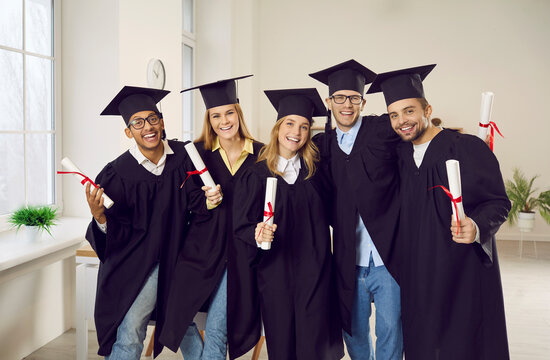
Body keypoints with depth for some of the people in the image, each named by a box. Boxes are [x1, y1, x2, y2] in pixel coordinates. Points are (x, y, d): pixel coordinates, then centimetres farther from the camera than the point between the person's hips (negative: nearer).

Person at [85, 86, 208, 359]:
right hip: (137, 266, -3)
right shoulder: (116, 174, -11)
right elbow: (119, 236, -11)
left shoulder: (183, 156, -3)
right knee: (128, 336, -14)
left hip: (176, 258, 3)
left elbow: (196, 203, 2)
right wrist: (100, 218, -31)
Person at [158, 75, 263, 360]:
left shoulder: (259, 155, 2)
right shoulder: (197, 153, 3)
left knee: (216, 331, -7)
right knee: (180, 318, -6)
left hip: (237, 252, -1)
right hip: (200, 249, 2)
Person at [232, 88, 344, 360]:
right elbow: (241, 226, -3)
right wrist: (258, 233, -23)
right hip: (275, 273, -1)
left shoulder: (315, 170, 5)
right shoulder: (255, 176, -1)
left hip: (314, 273, 1)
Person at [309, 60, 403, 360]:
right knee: (354, 332, 17)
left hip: (387, 257, -3)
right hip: (349, 263, 3)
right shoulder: (322, 145, 7)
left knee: (390, 334, 5)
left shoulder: (384, 130, -2)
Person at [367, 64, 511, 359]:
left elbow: (498, 202, -9)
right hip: (418, 274, 5)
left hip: (463, 269, -4)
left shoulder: (468, 148, -10)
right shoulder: (400, 155, 7)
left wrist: (476, 227, -28)